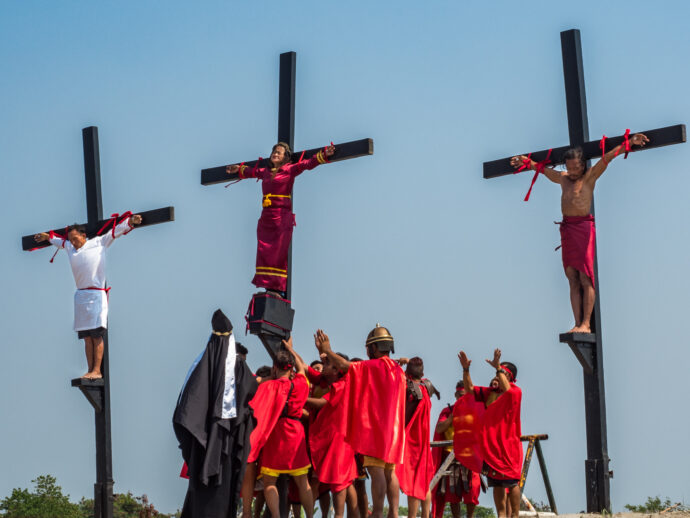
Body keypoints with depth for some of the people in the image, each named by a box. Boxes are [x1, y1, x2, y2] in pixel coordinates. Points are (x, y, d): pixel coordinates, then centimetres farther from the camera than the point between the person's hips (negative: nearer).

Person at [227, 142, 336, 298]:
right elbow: (252, 171, 39)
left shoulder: (290, 170, 3)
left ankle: (281, 289, -13)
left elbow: (309, 163, -7)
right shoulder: (266, 172, 19)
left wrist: (324, 155, -20)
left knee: (279, 254, -10)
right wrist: (239, 169, 56)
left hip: (282, 217, -6)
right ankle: (269, 287, -3)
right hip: (266, 217, 6)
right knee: (264, 254, -2)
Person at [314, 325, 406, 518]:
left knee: (376, 470, -13)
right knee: (390, 472, 7)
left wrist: (327, 351, 0)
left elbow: (345, 365, -12)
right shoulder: (398, 370, 14)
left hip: (374, 426, -8)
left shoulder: (372, 366, -9)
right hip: (393, 427, 8)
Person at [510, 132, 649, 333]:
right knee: (573, 280, 1)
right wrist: (525, 161, 44)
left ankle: (586, 324, -10)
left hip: (584, 227, -5)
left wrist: (628, 143, -12)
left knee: (585, 278, -8)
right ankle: (577, 324, -2)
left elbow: (607, 158, -4)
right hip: (567, 229, 5)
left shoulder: (590, 176, 4)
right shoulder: (562, 178, 18)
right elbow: (542, 168, 34)